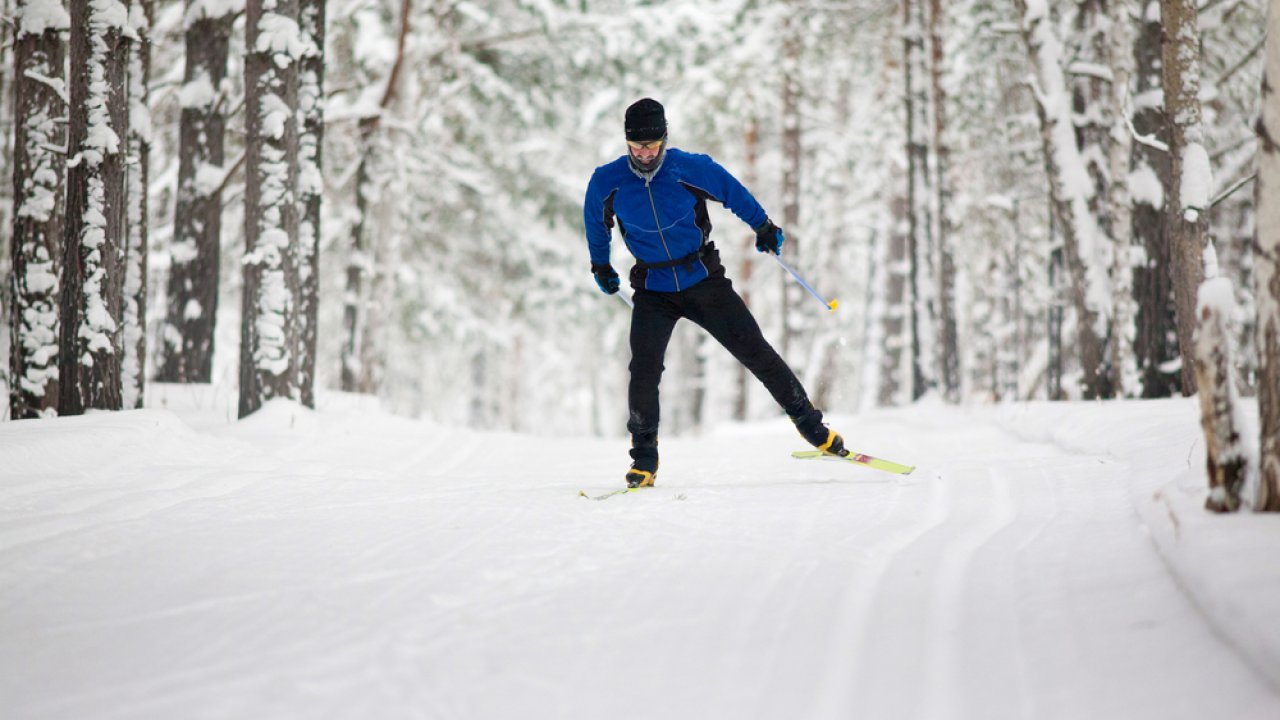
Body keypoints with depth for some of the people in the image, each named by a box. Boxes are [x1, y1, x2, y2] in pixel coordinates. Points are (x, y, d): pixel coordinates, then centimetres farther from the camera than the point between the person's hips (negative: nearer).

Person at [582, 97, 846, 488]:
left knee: (755, 352, -1)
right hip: (653, 291, 1)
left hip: (704, 280, 0)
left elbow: (733, 192, 4)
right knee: (643, 370, -16)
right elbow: (596, 222, 11)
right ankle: (644, 458, -2)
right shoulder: (607, 183, -11)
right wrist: (600, 266, 22)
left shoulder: (691, 169, -15)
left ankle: (810, 425, 13)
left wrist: (764, 228, 16)